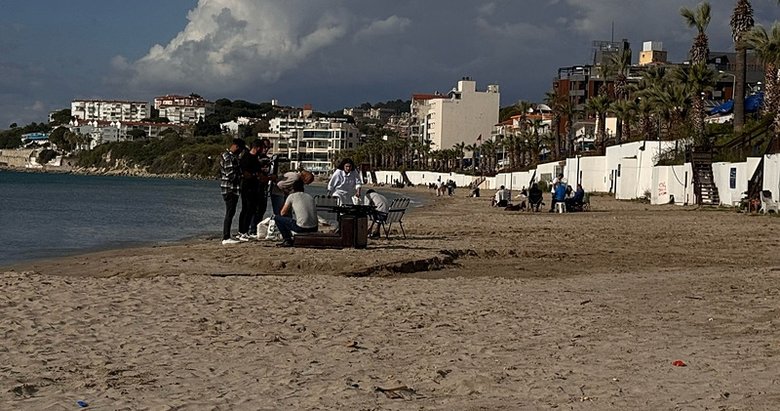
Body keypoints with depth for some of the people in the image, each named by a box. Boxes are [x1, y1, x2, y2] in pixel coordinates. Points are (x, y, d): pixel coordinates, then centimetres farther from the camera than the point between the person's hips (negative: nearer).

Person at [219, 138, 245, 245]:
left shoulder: (232, 156, 16)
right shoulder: (229, 158, -17)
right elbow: (231, 176, -22)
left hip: (233, 189, 11)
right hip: (230, 189, -11)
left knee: (230, 213, 14)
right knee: (229, 213, -8)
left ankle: (227, 236, 20)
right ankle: (226, 238, -7)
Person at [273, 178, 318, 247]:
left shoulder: (292, 196, 5)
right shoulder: (310, 196, 19)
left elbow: (282, 213, 9)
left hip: (301, 228, -5)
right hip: (314, 229, 5)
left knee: (277, 218, 11)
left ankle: (288, 240, 7)